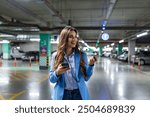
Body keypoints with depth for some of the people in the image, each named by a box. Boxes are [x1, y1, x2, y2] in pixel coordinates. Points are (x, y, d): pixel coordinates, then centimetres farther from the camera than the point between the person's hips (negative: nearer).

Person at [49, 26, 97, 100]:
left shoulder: (82, 55, -1)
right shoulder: (55, 56, -1)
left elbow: (86, 78, 0)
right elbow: (51, 79, 1)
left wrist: (90, 65, -15)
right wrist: (57, 73, -19)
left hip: (79, 94, 0)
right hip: (62, 95, 0)